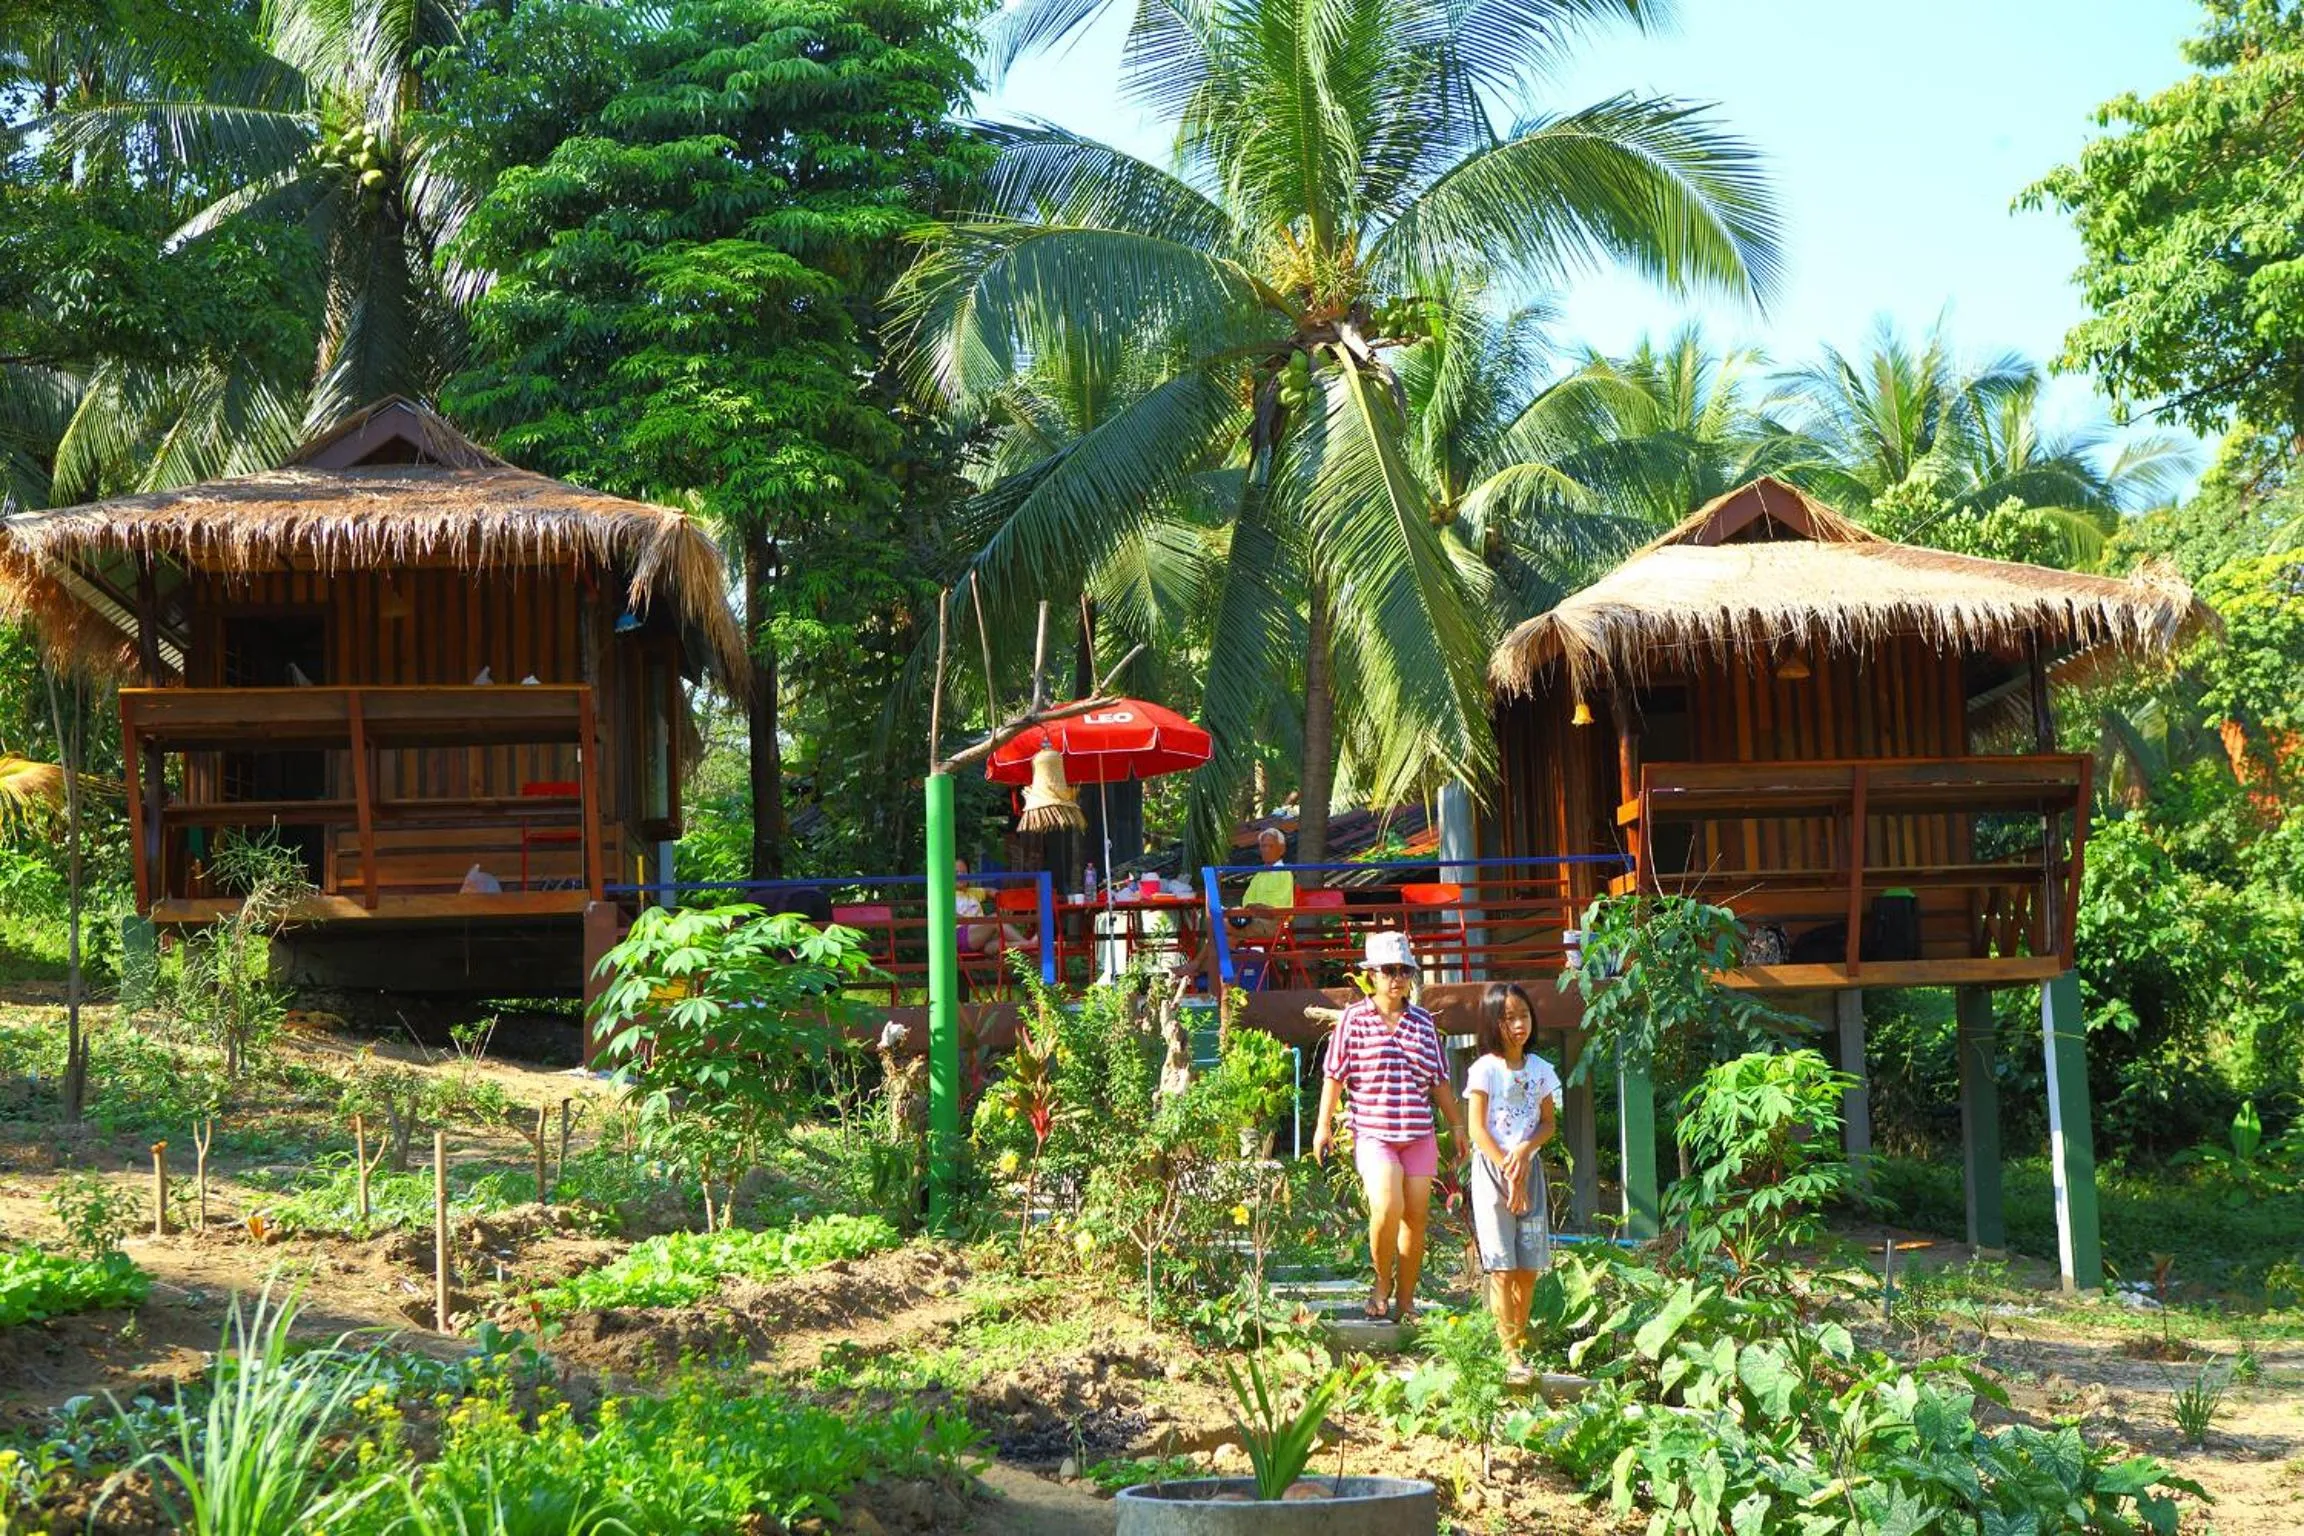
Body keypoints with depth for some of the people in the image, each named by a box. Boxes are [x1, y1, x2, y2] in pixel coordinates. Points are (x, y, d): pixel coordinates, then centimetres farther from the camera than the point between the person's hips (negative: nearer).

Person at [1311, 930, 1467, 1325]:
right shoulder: (1354, 1019, 1)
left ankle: (1406, 1301, 14)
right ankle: (1382, 1283, 3)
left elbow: (1439, 1080, 18)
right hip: (1373, 1133, -4)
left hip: (1419, 1136, 4)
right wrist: (1324, 1125, 0)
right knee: (1386, 1207, -21)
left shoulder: (1423, 1022, 11)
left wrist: (1457, 1124, 17)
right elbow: (1335, 1075, 3)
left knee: (1415, 1217, 3)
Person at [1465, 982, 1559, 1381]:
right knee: (1502, 1265, -8)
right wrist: (1509, 1174, -12)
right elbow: (1477, 1129, -8)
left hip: (1529, 1166, 4)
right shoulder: (1485, 1070, -6)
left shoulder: (1541, 1070, 7)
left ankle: (1520, 1340, 13)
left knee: (1529, 1265, 2)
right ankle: (1509, 1352, -9)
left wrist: (1525, 1150, -10)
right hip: (1492, 1168, -4)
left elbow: (1548, 1123, 10)